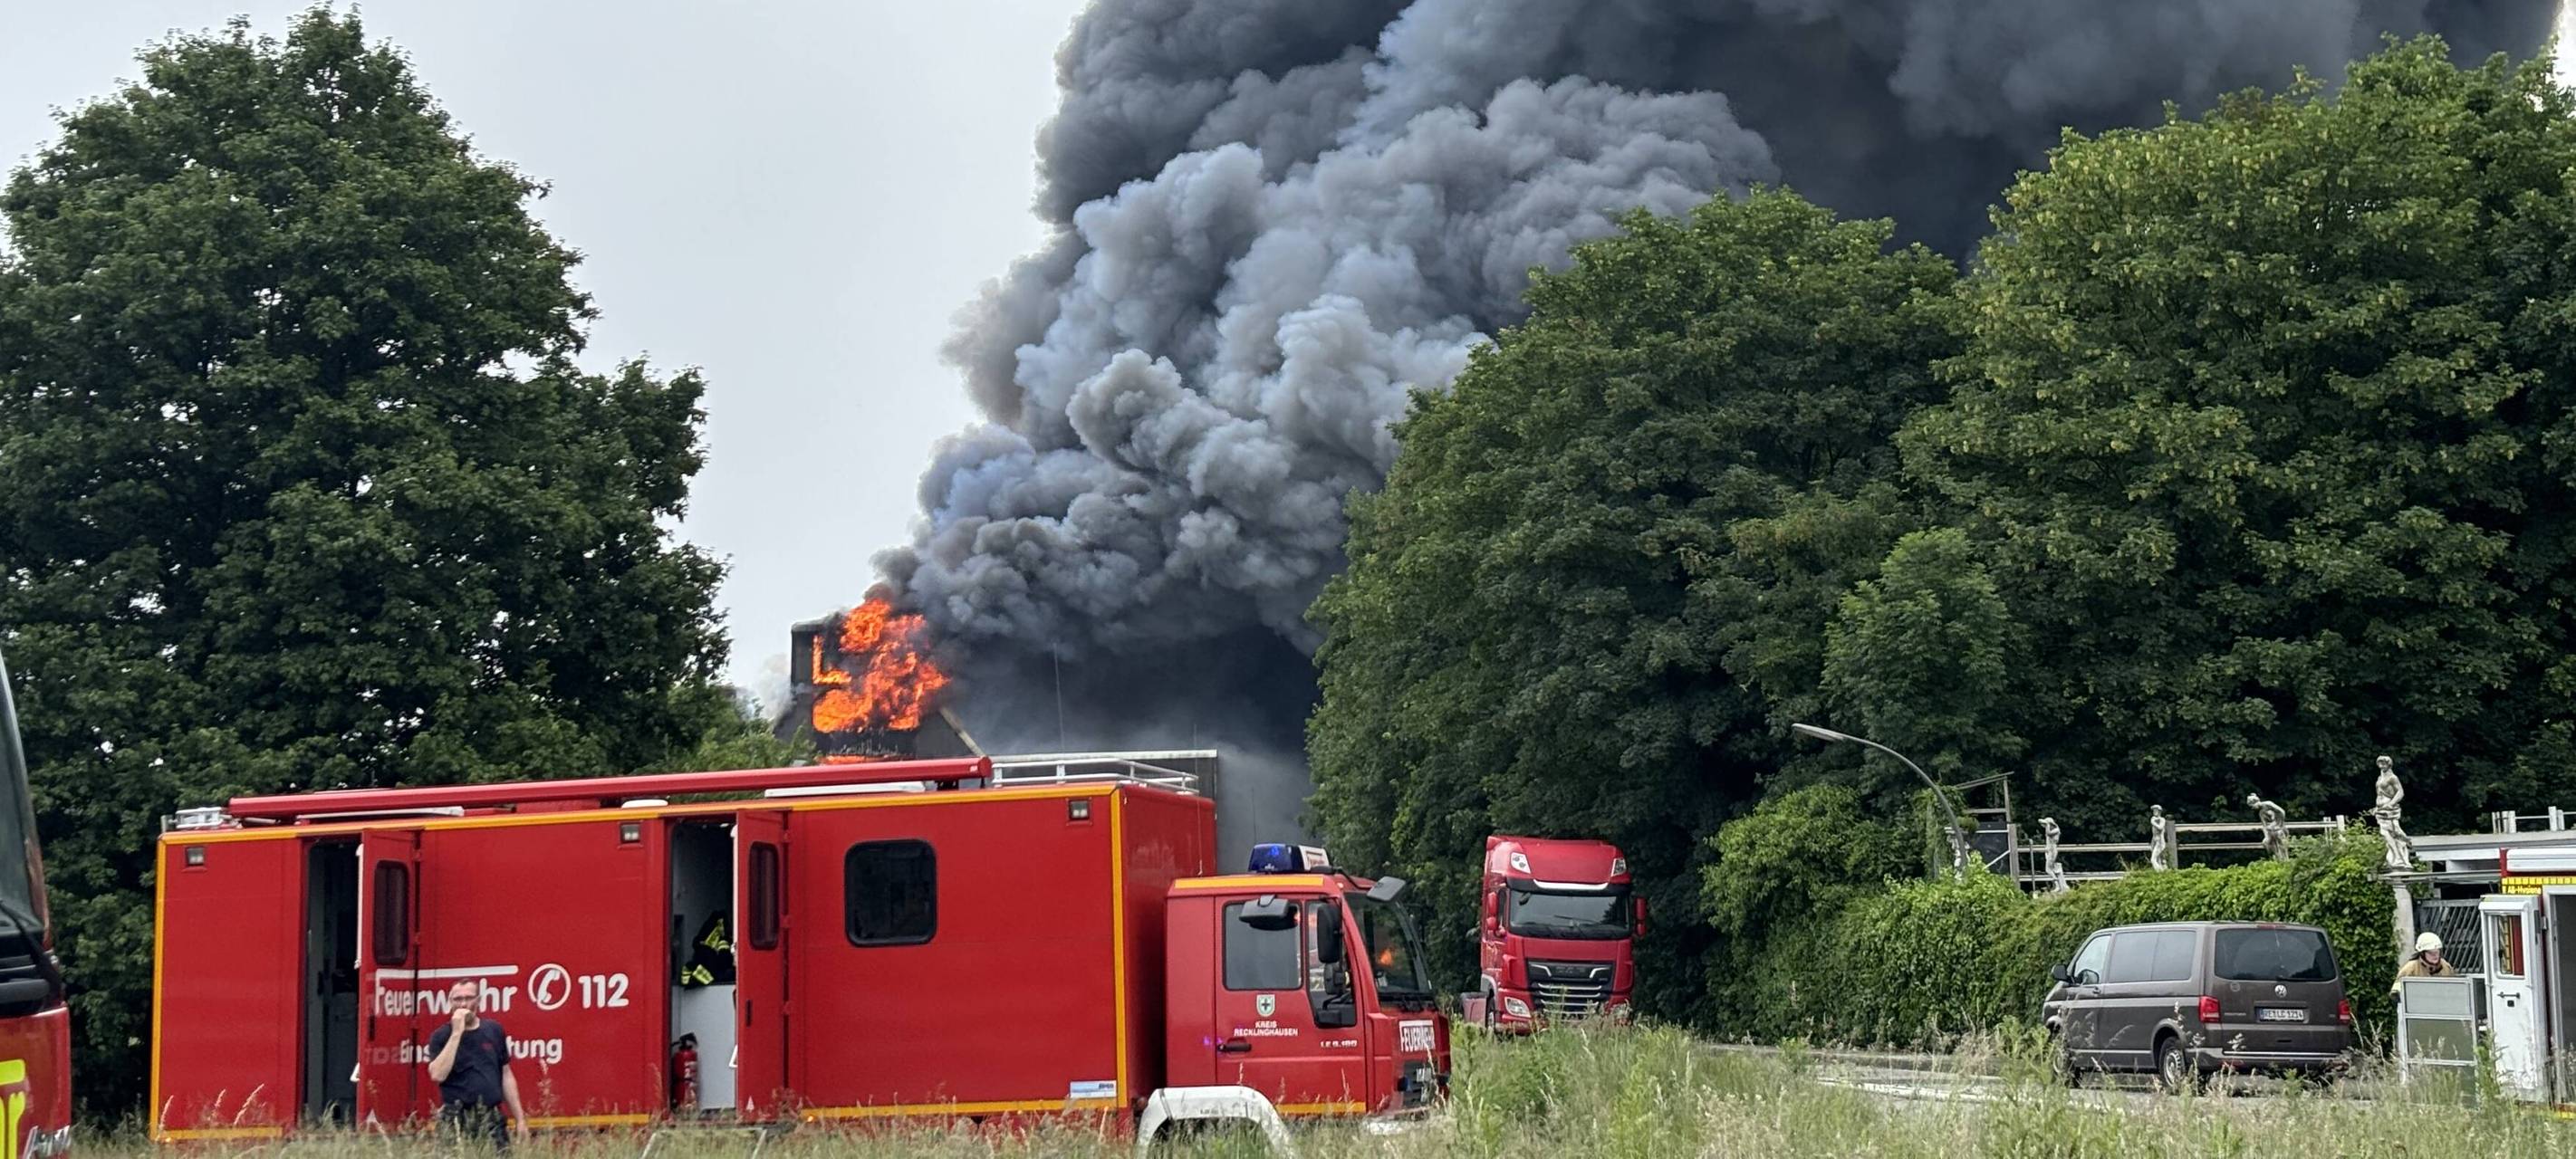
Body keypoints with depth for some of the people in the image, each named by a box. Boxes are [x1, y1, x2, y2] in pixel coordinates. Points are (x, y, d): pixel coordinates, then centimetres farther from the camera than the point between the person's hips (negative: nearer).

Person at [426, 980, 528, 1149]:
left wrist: (520, 1119, 13)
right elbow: (437, 1075, -15)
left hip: (492, 1118, 3)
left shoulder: (493, 1030, 11)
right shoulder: (442, 1036, 2)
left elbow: (506, 1076, 15)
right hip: (457, 1121, -3)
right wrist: (456, 1033, -14)